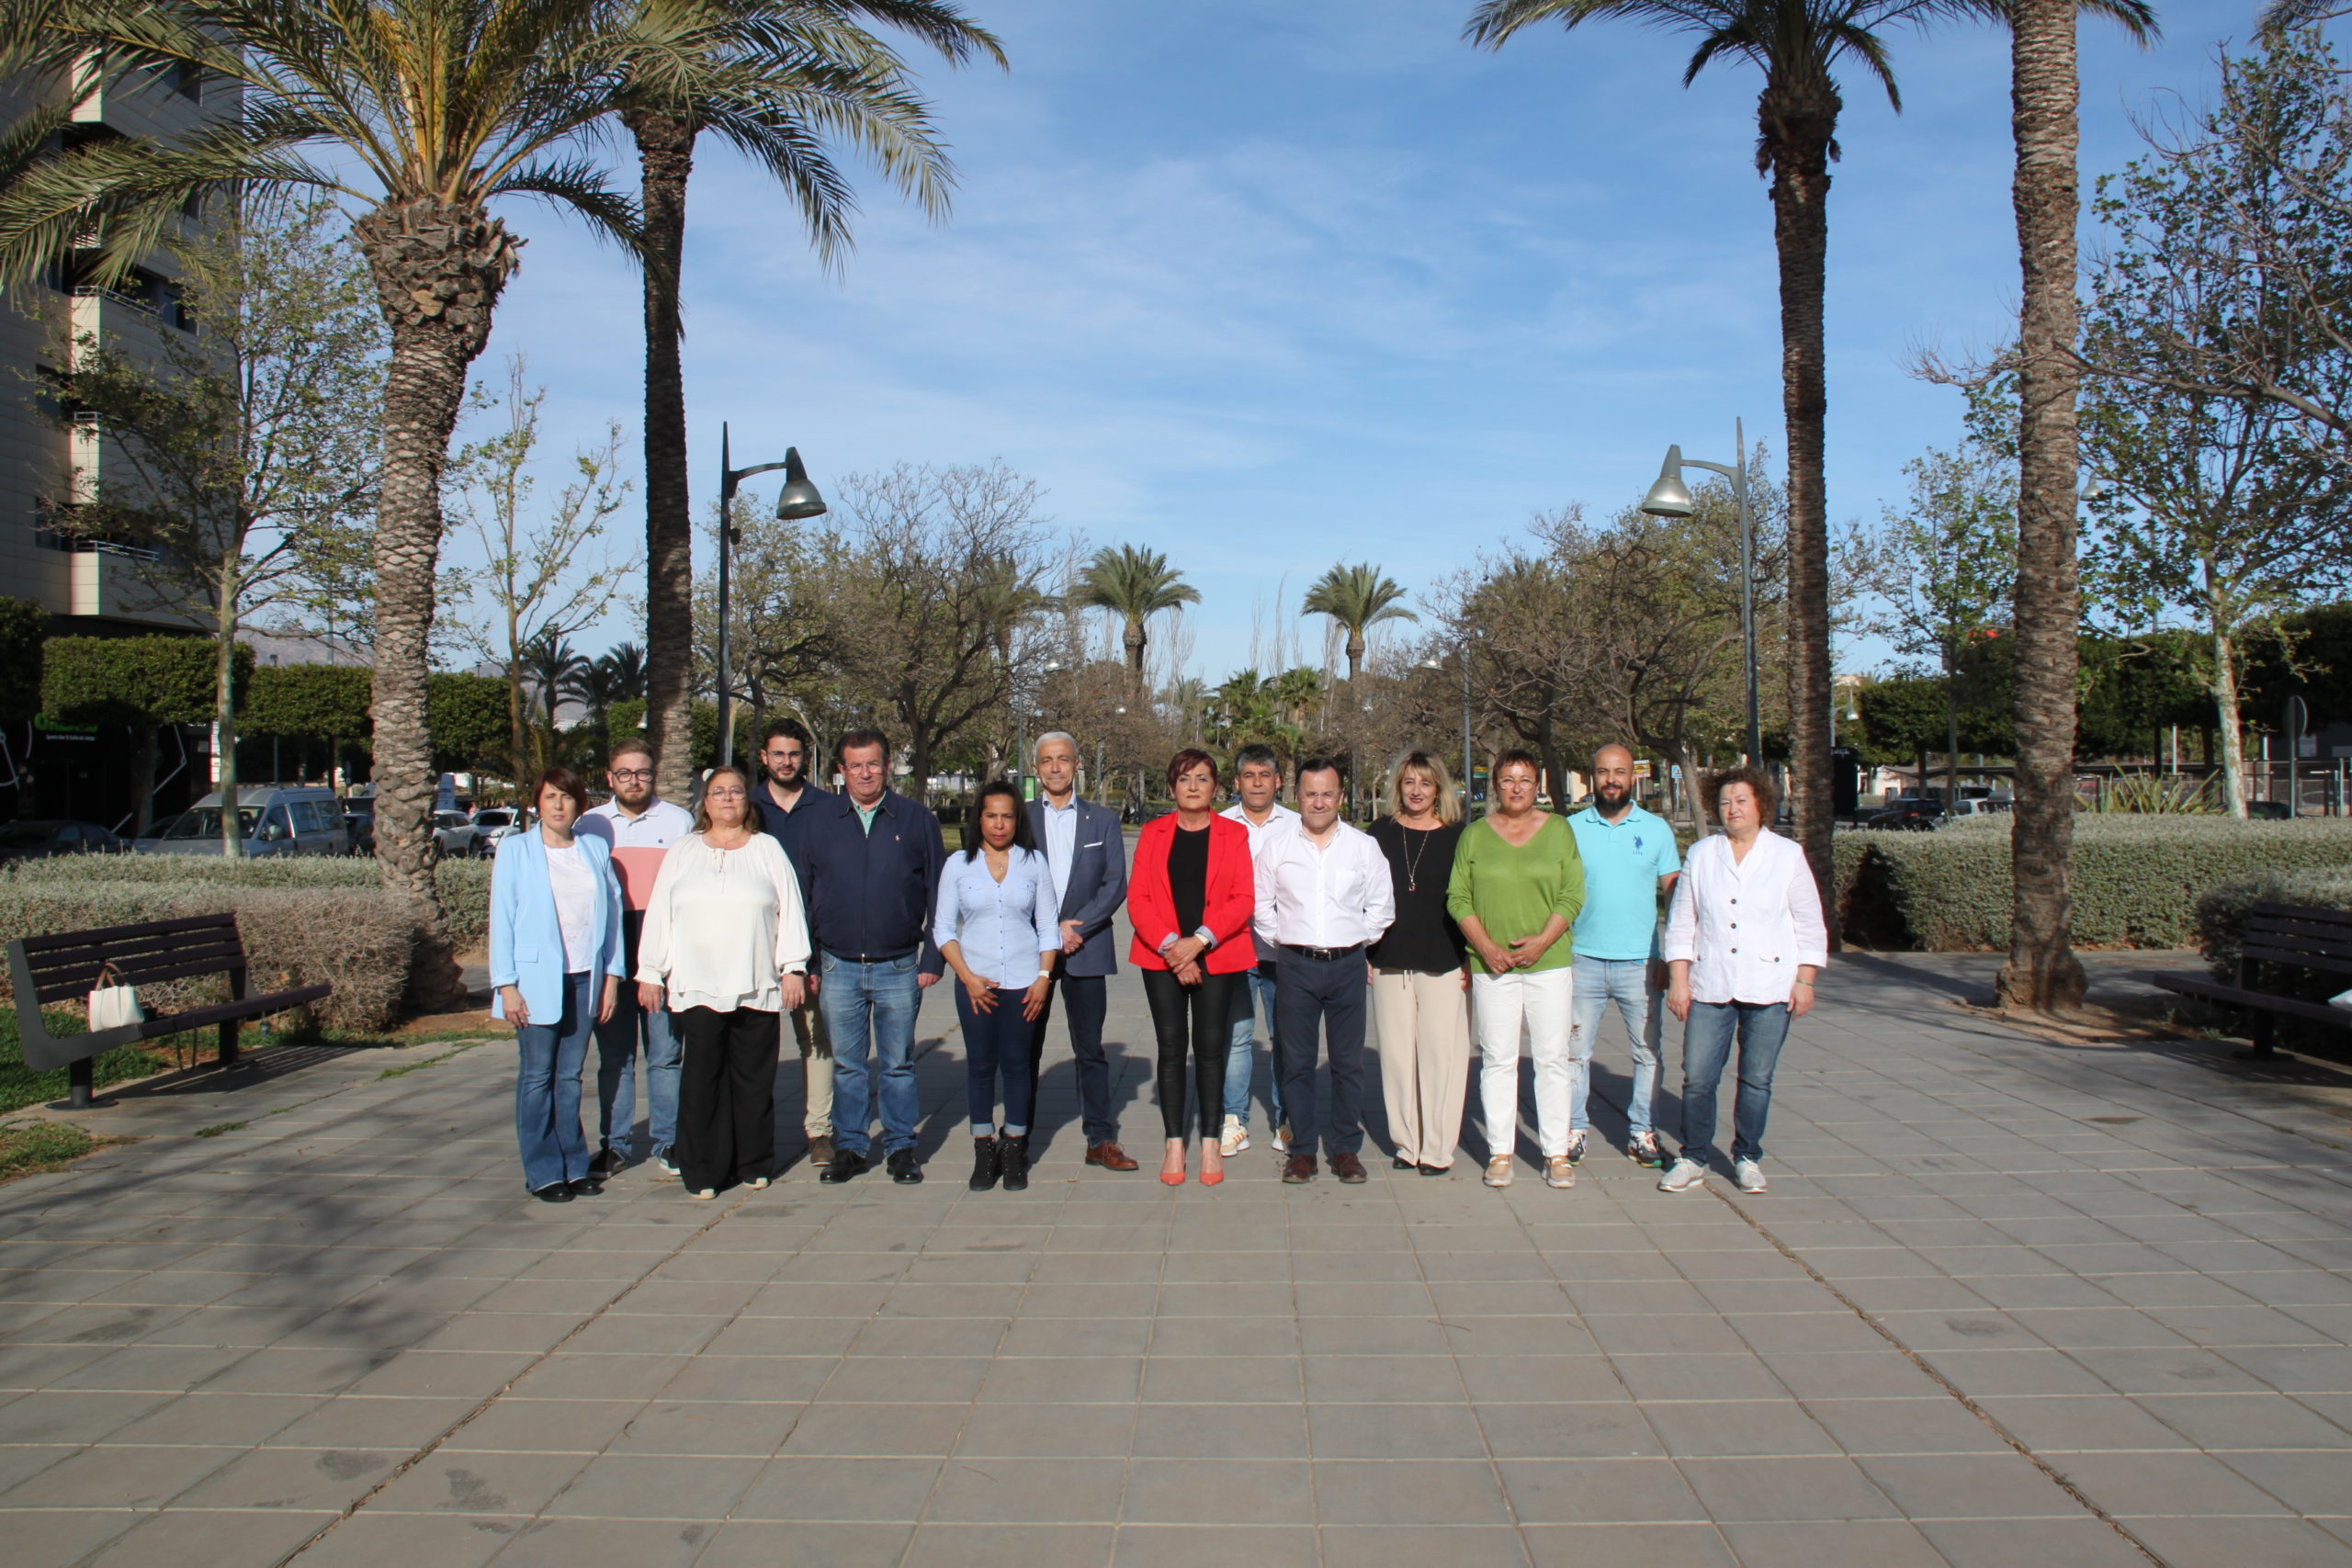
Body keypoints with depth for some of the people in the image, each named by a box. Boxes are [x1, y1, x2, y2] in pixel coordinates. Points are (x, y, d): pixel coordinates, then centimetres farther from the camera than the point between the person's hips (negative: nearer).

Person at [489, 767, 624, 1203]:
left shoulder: (596, 850, 7)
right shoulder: (515, 850, 0)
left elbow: (612, 911, 9)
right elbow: (502, 918, -2)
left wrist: (611, 975, 4)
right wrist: (506, 985, -8)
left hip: (585, 979, 3)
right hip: (536, 980, -3)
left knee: (570, 1076, 9)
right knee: (537, 1077, 3)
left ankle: (573, 1165, 17)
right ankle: (543, 1172, 11)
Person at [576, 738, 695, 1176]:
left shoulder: (679, 821, 6)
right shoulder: (591, 824, 11)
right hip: (607, 955, 2)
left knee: (665, 1053, 2)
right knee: (613, 1056, 7)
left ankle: (664, 1141, 12)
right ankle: (613, 1143, 16)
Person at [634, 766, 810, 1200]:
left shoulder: (768, 850, 9)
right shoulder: (682, 853, 13)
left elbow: (790, 911, 5)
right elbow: (658, 915, 11)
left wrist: (793, 968, -1)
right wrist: (650, 973, 6)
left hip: (757, 987, 0)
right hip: (697, 986, 0)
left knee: (755, 1078, 4)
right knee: (702, 1079, 0)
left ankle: (754, 1163, 16)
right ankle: (703, 1171, 8)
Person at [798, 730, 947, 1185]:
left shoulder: (916, 819, 2)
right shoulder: (820, 819, 5)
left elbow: (938, 892, 3)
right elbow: (803, 893, 8)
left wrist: (933, 959, -2)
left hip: (899, 968, -1)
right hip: (838, 967, 1)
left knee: (898, 1065, 7)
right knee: (847, 1065, 9)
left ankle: (901, 1148, 19)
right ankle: (850, 1147, 21)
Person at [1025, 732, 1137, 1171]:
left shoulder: (1103, 820, 7)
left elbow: (1116, 885, 0)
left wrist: (1077, 926, -12)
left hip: (1086, 949, 0)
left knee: (1091, 1049, 3)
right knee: (1025, 1049, 7)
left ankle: (1100, 1140, 8)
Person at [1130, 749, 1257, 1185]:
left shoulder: (1234, 834, 4)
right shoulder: (1153, 833, 7)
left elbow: (1244, 900, -4)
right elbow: (1138, 899, 0)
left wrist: (1199, 941, -14)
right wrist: (1169, 946, -12)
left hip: (1216, 957, -1)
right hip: (1162, 958, 1)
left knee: (1210, 1047, 3)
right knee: (1171, 1047, 2)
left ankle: (1209, 1142, 13)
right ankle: (1174, 1144, 9)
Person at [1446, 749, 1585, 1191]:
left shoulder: (1559, 831, 6)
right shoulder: (1474, 836, 7)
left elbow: (1572, 896, 2)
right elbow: (1458, 898, 3)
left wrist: (1542, 941, -11)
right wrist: (1485, 946, -9)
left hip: (1548, 962, 0)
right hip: (1492, 966, 0)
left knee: (1552, 1058, 2)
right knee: (1498, 1060, 3)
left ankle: (1556, 1153, 11)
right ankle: (1500, 1152, 11)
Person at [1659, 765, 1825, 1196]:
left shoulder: (1788, 855, 4)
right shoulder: (1701, 854, 7)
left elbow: (1809, 924, 6)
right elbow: (1681, 921, 8)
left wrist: (1805, 981, 0)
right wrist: (1678, 980, 1)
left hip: (1769, 989, -1)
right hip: (1709, 988, 1)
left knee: (1757, 1079, 5)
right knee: (1697, 1078, -2)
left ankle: (1747, 1158, 21)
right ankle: (1693, 1159, 12)